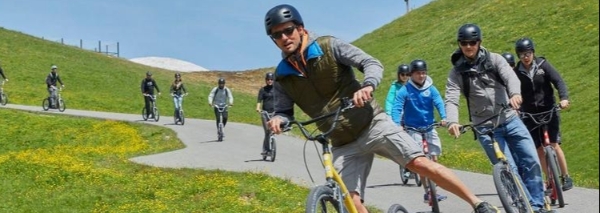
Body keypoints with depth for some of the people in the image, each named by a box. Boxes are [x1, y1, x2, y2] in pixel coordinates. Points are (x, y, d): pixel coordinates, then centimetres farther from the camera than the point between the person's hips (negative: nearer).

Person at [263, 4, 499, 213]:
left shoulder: (328, 46, -8)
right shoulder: (283, 77, 2)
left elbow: (372, 63, -11)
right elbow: (284, 110, 8)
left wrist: (367, 86, -33)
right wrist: (278, 118, -17)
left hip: (372, 125, -3)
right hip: (343, 145, 3)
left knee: (421, 163, -15)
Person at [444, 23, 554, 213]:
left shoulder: (494, 60, 0)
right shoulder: (457, 72, -1)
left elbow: (510, 76, -18)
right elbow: (451, 100, -14)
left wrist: (515, 93, -41)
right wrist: (452, 122, -35)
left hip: (510, 120, 2)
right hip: (486, 128, -2)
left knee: (532, 162, -6)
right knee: (509, 170, -10)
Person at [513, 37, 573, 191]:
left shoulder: (543, 65, -3)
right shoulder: (517, 72, 0)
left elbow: (558, 81, -10)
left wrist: (564, 98, -28)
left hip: (549, 111, -2)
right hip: (529, 115, 2)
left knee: (554, 145, -11)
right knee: (539, 150, 2)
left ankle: (566, 177, 3)